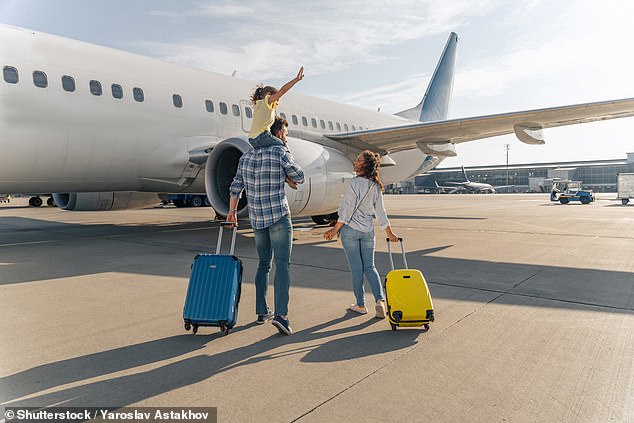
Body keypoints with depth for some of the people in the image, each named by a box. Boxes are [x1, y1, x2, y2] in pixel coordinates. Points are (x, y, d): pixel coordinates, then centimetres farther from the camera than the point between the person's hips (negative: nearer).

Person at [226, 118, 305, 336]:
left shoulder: (246, 156, 11)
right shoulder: (280, 152, -6)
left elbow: (235, 188, 14)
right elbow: (299, 178, 0)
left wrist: (232, 212, 25)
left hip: (256, 218, 6)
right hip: (279, 216, -6)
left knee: (263, 264, 15)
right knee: (282, 263, -6)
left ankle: (262, 312, 20)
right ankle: (281, 314, -15)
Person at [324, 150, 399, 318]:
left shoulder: (355, 183, -15)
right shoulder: (376, 186, 4)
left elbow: (347, 210, -16)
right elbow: (381, 212, 10)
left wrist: (335, 230, -9)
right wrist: (389, 233, 19)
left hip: (350, 229, -5)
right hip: (368, 230, 6)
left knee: (356, 268, 4)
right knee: (369, 267, 12)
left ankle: (361, 305, 13)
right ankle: (380, 300, -3)